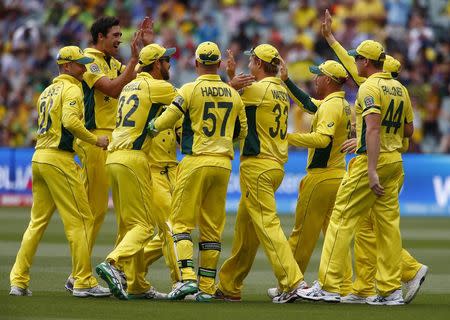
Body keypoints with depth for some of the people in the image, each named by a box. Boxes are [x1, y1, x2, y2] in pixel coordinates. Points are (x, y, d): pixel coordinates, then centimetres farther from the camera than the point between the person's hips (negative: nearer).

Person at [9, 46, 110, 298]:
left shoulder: (48, 91, 21)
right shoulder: (72, 89, -7)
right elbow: (70, 121, -23)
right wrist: (95, 140, -13)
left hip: (39, 158, 9)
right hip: (59, 158, -9)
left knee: (38, 221, 12)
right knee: (80, 220, -4)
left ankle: (19, 281, 9)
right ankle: (84, 282, -5)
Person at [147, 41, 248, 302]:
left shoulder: (190, 90, -6)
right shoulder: (233, 94, 9)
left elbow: (164, 121, -7)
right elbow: (243, 132, 17)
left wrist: (150, 128, 13)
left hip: (196, 161, -4)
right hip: (223, 163, 4)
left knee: (182, 221, -1)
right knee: (212, 226, 8)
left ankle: (188, 277, -17)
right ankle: (207, 287, 7)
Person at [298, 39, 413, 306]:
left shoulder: (369, 88, -12)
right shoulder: (400, 89, 13)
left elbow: (373, 129, -22)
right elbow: (409, 130, 19)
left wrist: (371, 170, -27)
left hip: (372, 160, -8)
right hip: (396, 162, 8)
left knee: (343, 219, -5)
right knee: (389, 223, 7)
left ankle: (329, 286, -8)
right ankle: (391, 290, 4)